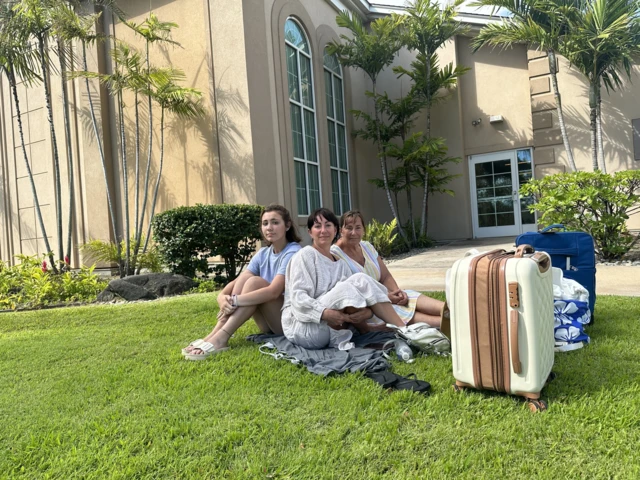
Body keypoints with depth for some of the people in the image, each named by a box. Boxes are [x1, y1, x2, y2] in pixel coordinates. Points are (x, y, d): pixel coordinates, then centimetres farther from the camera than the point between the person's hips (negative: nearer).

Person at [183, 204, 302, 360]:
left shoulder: (293, 253, -14)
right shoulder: (262, 254, 8)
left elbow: (274, 291, -28)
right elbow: (238, 281, -4)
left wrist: (234, 300, -32)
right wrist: (223, 297, -26)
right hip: (269, 323, 6)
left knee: (254, 282, -25)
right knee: (244, 277, -14)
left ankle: (220, 338, -33)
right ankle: (215, 333, -23)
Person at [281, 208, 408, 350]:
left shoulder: (340, 264, 16)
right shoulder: (306, 255, -2)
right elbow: (298, 296, -13)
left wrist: (368, 311, -19)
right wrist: (324, 313, -29)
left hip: (330, 326, 6)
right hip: (302, 326, -6)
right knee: (359, 280, -20)